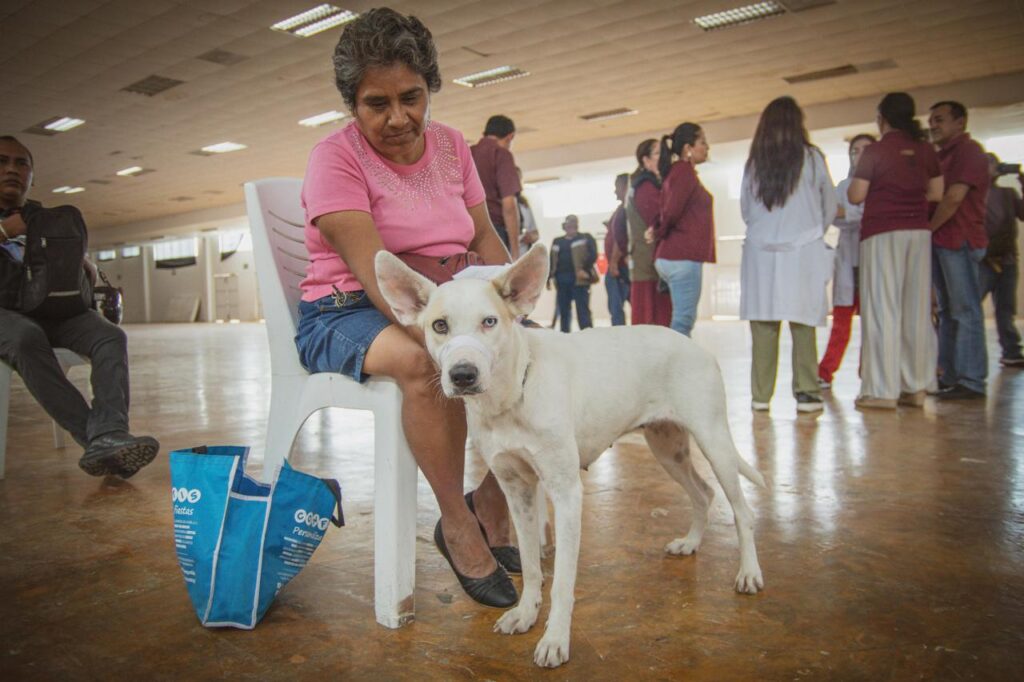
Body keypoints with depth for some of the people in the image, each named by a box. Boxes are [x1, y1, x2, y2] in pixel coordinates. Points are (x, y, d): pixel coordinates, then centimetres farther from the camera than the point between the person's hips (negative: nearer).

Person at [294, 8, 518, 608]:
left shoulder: (451, 145, 7)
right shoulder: (336, 156, -11)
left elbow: (485, 238, 6)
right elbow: (374, 270, -25)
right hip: (348, 312, -6)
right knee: (425, 361, -39)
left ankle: (493, 503, -2)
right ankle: (457, 525, -18)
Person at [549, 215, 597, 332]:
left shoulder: (586, 238, 7)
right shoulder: (557, 241, 20)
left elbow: (593, 255, -6)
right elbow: (551, 261, 18)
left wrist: (584, 269, -19)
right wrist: (548, 277, 8)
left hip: (579, 279, -5)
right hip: (562, 280, 5)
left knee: (582, 310, -8)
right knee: (563, 311, 9)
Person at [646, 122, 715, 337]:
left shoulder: (677, 171, 20)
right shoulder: (685, 171, -9)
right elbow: (672, 211, -18)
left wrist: (658, 231, 2)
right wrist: (660, 233, -2)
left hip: (673, 255, 10)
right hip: (683, 256, -10)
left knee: (684, 319, 12)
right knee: (683, 322, -9)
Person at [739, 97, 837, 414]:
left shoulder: (753, 163, 7)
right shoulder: (811, 158, 3)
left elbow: (744, 209, 12)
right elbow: (829, 207, 10)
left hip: (760, 251, 2)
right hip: (802, 252, -2)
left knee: (763, 324, 1)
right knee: (802, 324, 0)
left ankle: (760, 394, 4)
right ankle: (806, 393, 0)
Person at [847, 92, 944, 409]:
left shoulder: (874, 152, -6)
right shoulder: (926, 150, 9)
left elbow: (855, 196, -6)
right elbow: (936, 193, 13)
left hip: (882, 233, -5)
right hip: (918, 232, 5)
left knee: (882, 310, -5)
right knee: (917, 311, 7)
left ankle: (882, 390, -6)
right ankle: (916, 387, 11)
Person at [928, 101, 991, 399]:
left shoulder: (969, 151, -6)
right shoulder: (940, 156, 22)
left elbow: (954, 198, -16)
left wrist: (928, 228, -6)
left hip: (959, 241, -9)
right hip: (939, 241, 9)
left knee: (965, 311, -9)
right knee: (947, 312, 11)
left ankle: (971, 381, -7)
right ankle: (947, 377, 16)